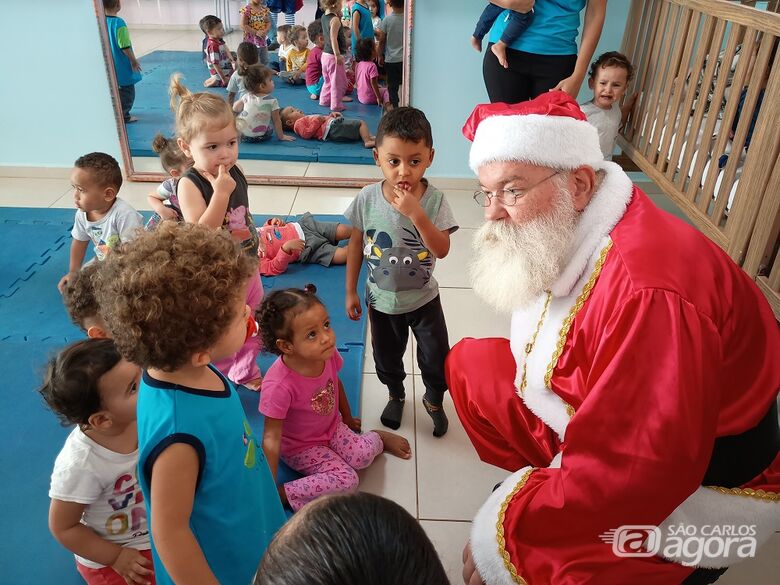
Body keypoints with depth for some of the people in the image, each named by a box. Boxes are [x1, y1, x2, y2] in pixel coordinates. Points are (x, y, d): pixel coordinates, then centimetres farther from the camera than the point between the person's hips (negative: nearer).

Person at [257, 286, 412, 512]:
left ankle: (378, 438, 18)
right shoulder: (278, 386, -36)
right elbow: (271, 440, -28)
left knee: (363, 455, -14)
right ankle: (281, 494, -9)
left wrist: (347, 419, 19)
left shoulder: (327, 354, -20)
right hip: (300, 446, -5)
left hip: (332, 427, 5)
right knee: (346, 480, -19)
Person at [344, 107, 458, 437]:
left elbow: (442, 250, -26)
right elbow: (356, 245, -4)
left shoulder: (434, 200, -19)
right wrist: (351, 292, 1)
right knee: (387, 357, 22)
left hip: (423, 298, -1)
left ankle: (434, 400, 44)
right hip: (381, 298, 1)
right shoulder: (368, 198, -16)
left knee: (437, 359, 12)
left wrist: (416, 214, -37)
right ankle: (396, 395, 54)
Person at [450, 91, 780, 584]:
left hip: (701, 483, -8)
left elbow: (635, 476, -34)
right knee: (470, 363, 4)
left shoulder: (648, 290, -35)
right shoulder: (561, 238, -6)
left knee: (508, 545, -24)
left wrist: (503, 531, -26)